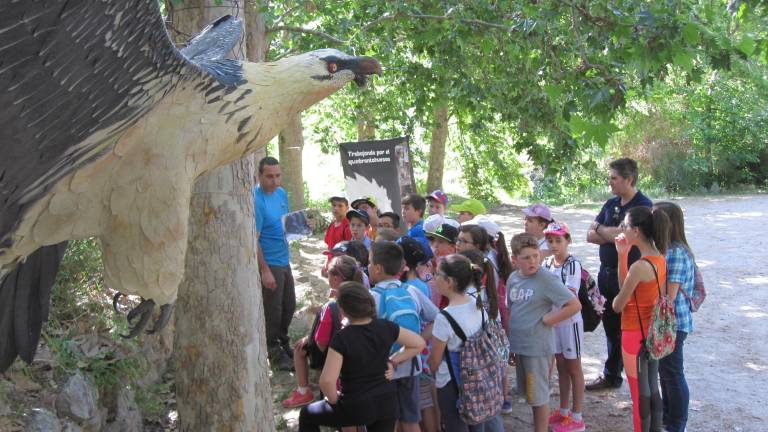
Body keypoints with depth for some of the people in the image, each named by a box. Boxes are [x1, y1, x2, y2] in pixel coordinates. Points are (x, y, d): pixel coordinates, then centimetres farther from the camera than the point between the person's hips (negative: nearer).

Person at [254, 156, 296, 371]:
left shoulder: (281, 193, 5)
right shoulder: (256, 200, -20)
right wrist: (265, 271, -23)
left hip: (284, 261, 8)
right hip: (269, 264, -8)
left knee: (289, 307, 18)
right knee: (272, 312, 3)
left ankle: (283, 342, 38)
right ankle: (275, 353, 18)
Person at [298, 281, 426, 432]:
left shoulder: (341, 338, -21)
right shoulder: (386, 327, -7)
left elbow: (327, 381, -27)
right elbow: (419, 344, 4)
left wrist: (334, 399, -7)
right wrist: (392, 361, 5)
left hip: (356, 407, -5)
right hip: (387, 402, 5)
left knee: (306, 415, 20)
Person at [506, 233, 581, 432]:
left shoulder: (547, 280, -16)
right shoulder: (513, 278, 3)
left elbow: (575, 305, -20)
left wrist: (546, 320, -16)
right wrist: (509, 338, 12)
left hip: (537, 348, -6)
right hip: (518, 346, 7)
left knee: (539, 397, 5)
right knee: (530, 394, 19)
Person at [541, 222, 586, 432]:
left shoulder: (573, 264, -17)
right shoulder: (547, 263, 3)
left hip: (569, 321, -6)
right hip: (553, 321, 6)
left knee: (573, 368, 5)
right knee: (561, 366, 17)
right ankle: (563, 411, 29)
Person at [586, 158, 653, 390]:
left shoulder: (643, 206, -13)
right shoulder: (611, 204, 11)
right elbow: (590, 235, 6)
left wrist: (600, 229, -5)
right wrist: (614, 235, -12)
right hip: (607, 273, 7)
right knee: (611, 327, 16)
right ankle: (611, 376, 29)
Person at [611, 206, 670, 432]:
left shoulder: (640, 266, -25)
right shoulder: (660, 259, 1)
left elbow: (618, 305, -16)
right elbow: (626, 285, 8)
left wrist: (615, 301, 7)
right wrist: (623, 254, 0)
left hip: (635, 336, -8)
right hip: (654, 333, 8)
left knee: (640, 395, 4)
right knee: (652, 389, 18)